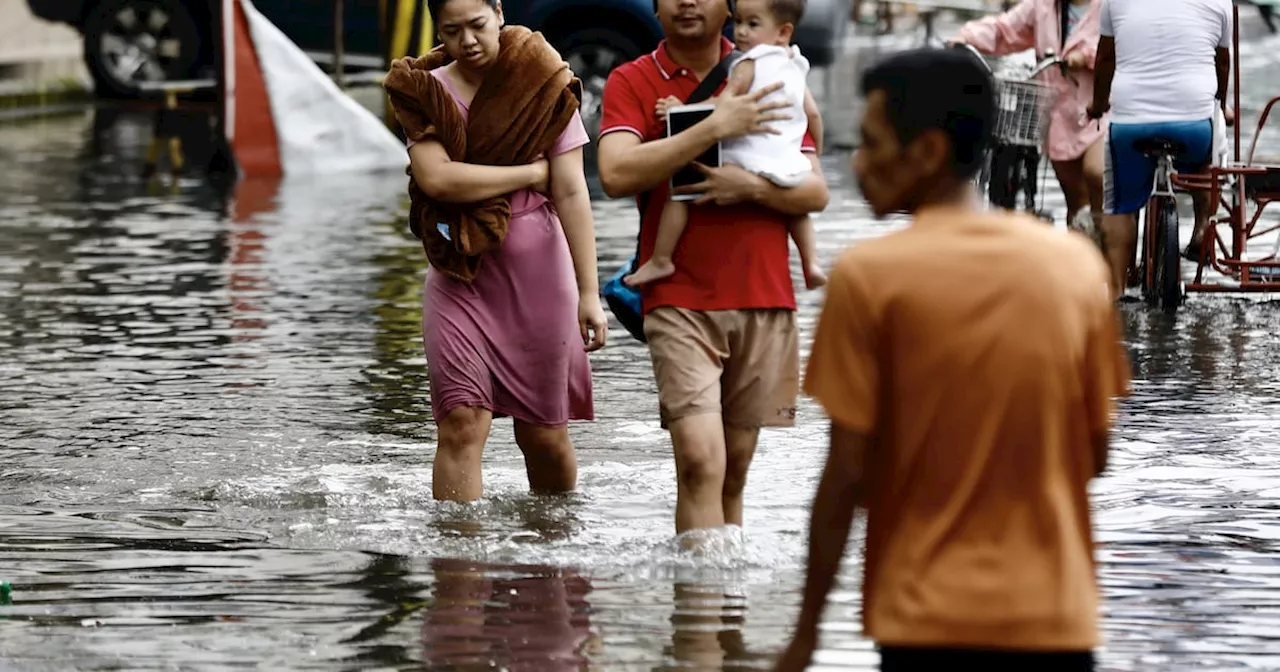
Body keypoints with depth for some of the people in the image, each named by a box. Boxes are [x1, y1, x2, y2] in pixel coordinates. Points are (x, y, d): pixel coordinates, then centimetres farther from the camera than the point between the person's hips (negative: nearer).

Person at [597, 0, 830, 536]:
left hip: (765, 301, 3)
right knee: (700, 462, -16)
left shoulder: (763, 81, 10)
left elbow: (815, 191, 7)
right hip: (680, 302, -3)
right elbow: (616, 175, -16)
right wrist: (715, 128, -20)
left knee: (735, 468, 8)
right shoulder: (631, 83, 2)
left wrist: (752, 187, -14)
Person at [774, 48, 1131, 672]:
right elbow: (1094, 453, 8)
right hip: (1055, 614, 3)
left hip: (930, 618, -3)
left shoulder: (869, 276, -9)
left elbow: (846, 473, -9)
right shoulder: (1076, 263, 3)